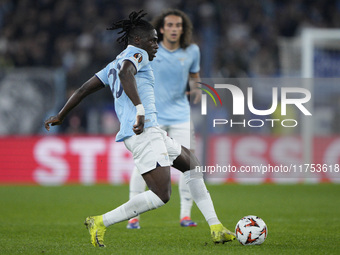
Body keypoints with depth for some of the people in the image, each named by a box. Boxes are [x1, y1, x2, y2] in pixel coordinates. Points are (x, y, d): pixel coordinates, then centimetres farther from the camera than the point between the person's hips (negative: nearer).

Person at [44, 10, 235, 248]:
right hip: (145, 131, -11)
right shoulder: (137, 54, -1)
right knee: (161, 196, -18)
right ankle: (101, 223, -14)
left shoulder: (113, 65, 25)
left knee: (192, 163, 23)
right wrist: (140, 109, -33)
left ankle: (216, 229, 20)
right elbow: (126, 73, -24)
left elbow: (84, 89, 26)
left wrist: (60, 116, 32)